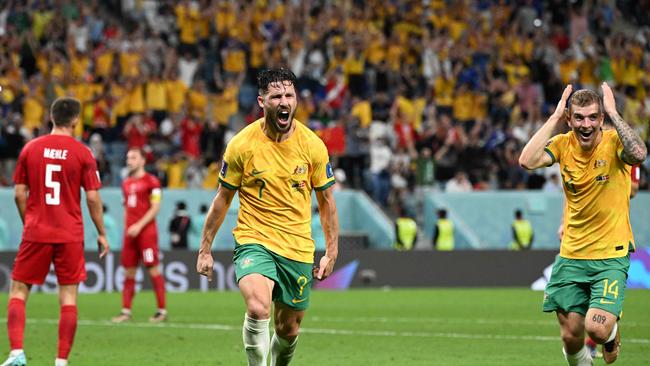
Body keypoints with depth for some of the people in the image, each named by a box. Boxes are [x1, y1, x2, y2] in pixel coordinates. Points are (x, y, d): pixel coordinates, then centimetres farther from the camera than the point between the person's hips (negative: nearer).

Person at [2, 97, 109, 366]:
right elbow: (92, 198, -3)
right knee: (68, 297, 5)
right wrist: (101, 233, 7)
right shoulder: (82, 153, -4)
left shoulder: (30, 148, 2)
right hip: (70, 236, -1)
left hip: (36, 233, 1)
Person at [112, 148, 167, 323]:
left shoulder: (151, 181, -5)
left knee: (153, 269, -6)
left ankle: (162, 311, -2)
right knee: (129, 271, 5)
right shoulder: (126, 183, 16)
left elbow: (155, 208, -10)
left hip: (146, 230, -7)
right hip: (130, 232, 7)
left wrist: (139, 226, -15)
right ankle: (126, 311, 7)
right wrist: (127, 227, 9)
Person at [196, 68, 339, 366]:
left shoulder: (313, 145, -3)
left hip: (298, 249, 2)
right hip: (253, 241, -2)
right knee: (258, 309, -29)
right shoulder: (241, 145, -7)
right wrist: (205, 249, 5)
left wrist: (331, 251, 4)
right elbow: (222, 199, 4)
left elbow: (326, 201, 8)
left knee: (288, 330, 11)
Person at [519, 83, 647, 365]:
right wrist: (554, 117, -15)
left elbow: (639, 154, -34)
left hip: (611, 255, -3)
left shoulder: (614, 141, -11)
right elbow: (527, 161, -19)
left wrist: (613, 113, -26)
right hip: (571, 255, 4)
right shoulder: (564, 144, -1)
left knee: (597, 329, -19)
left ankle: (612, 329, 18)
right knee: (571, 336, 6)